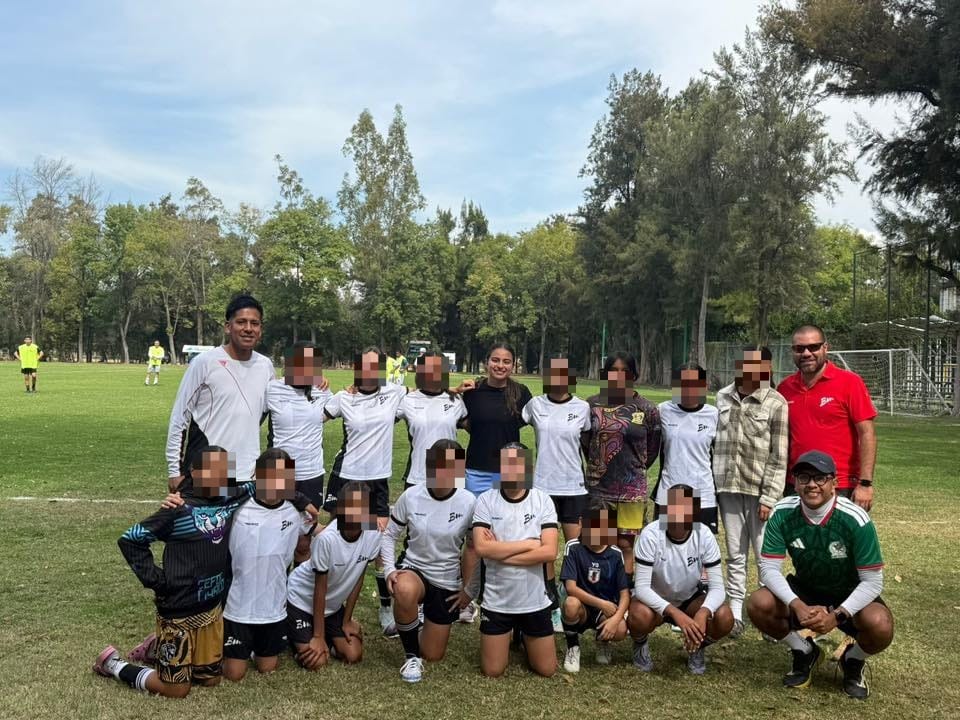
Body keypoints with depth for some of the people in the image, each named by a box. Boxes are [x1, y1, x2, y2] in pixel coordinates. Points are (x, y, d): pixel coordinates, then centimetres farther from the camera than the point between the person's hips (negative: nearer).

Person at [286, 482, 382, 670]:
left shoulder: (374, 534, -19)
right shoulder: (326, 539, -34)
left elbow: (358, 579, -6)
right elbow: (320, 589, -23)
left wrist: (346, 621, 1)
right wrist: (318, 636, -15)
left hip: (333, 604, 5)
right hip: (302, 599, -5)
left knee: (353, 655, -2)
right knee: (315, 661, -12)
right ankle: (290, 633, 17)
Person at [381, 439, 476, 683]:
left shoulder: (468, 502, -15)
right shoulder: (410, 496, -14)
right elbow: (389, 535, -1)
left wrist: (468, 589, -1)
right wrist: (389, 570, -15)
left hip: (447, 581, 1)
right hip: (412, 569, -1)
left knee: (433, 655, 6)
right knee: (404, 591, -39)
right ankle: (411, 654, -12)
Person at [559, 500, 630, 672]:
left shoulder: (615, 553, -6)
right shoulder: (573, 547, -14)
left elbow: (624, 594, -6)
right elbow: (571, 587, -21)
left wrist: (616, 617, -24)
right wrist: (602, 603, -25)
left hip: (606, 609, 2)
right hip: (582, 608, -2)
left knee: (620, 630, -31)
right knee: (571, 603, -37)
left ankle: (603, 640, 10)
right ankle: (573, 647, -5)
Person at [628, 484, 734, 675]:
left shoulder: (704, 534, -21)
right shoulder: (651, 534, -28)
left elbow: (717, 587, -21)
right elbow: (641, 586, -30)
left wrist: (703, 612, -42)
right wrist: (675, 613, -44)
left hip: (690, 599, 2)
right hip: (655, 599, -2)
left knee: (724, 618, -27)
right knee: (640, 616, -36)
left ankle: (698, 647, 7)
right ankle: (640, 646, 2)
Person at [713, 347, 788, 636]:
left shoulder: (776, 403, -7)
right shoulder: (723, 397, 7)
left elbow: (778, 456, -8)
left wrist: (769, 496, -12)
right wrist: (711, 482, 8)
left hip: (759, 489, -4)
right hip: (728, 487, 4)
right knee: (735, 554, 11)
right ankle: (736, 613, 19)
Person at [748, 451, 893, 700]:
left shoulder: (855, 519, -26)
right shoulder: (782, 513, -19)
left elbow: (872, 581, -22)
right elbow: (769, 568, -19)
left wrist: (837, 616, -33)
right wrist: (797, 605, -35)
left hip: (850, 595, -2)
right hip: (805, 590, 2)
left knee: (880, 625, -34)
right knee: (759, 604, -26)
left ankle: (853, 661, 6)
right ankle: (805, 653, 7)